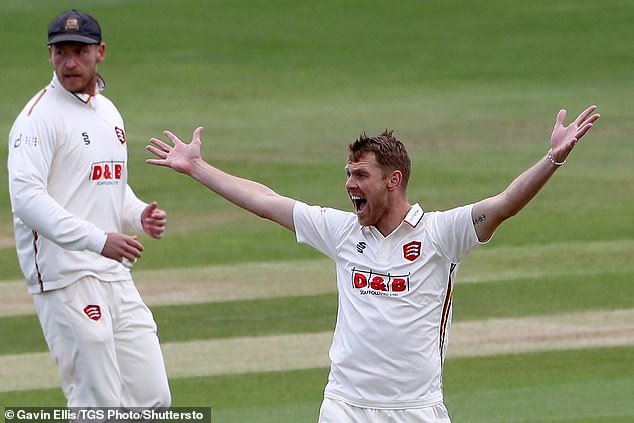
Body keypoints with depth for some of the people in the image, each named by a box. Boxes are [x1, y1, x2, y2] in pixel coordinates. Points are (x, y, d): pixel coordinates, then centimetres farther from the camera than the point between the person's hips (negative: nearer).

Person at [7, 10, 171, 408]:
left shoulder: (108, 112, 18)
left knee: (153, 399, 5)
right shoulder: (40, 116, -9)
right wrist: (97, 239, -31)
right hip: (68, 281, -8)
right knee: (101, 406, -9)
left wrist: (140, 215, 6)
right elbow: (26, 196, -22)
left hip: (117, 278, 8)